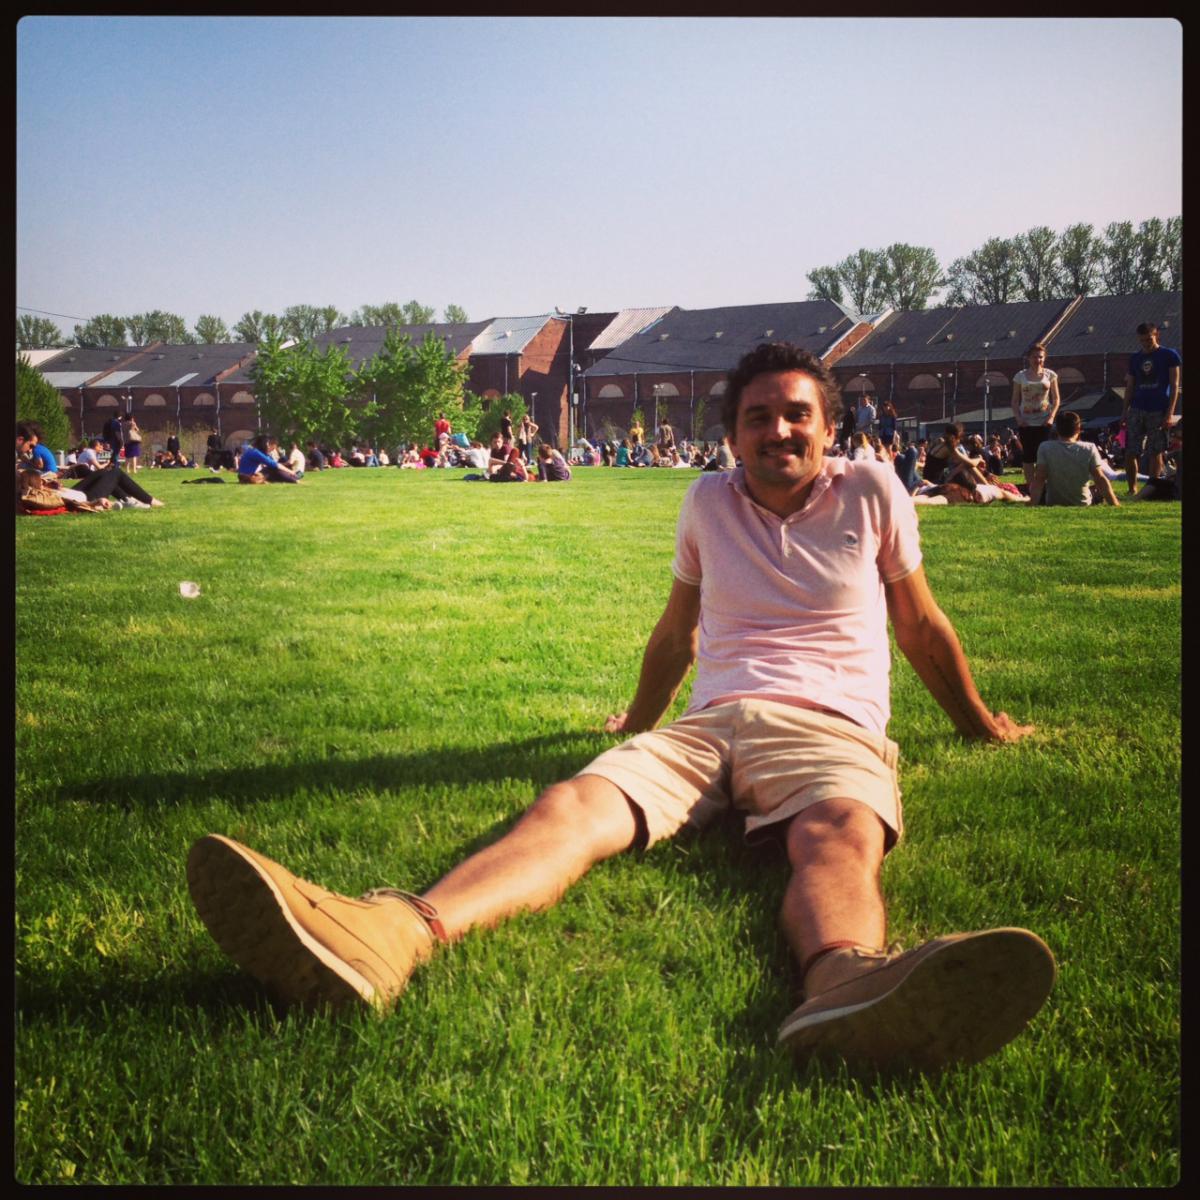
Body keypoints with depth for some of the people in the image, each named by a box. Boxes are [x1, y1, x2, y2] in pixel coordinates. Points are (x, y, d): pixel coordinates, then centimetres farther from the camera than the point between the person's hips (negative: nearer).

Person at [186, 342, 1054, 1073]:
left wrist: (983, 724, 32)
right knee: (573, 807, -28)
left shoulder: (871, 492, 10)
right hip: (709, 725, 2)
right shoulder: (709, 502, 17)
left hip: (832, 730, -2)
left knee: (840, 833, -40)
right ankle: (388, 935, -56)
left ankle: (848, 990, -77)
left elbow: (922, 624, 22)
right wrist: (640, 719, 43)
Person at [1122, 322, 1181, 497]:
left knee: (1156, 453, -1)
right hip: (1136, 410, 4)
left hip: (1158, 411, -3)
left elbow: (1174, 386, -2)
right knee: (1130, 452, -2)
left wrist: (1170, 413, -10)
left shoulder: (1169, 355, 1)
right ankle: (1132, 490, 8)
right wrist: (1124, 412, 8)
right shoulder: (1135, 358, 13)